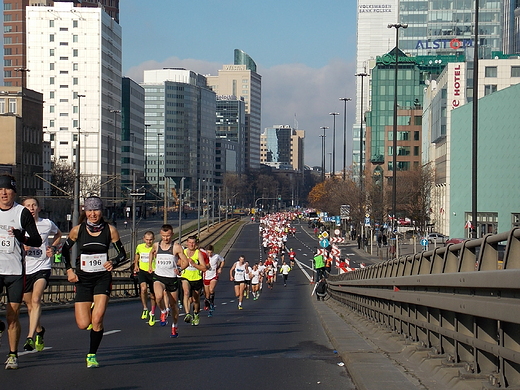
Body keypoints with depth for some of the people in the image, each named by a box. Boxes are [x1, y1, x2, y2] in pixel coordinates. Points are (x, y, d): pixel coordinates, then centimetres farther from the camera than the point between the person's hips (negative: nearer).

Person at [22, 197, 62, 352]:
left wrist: (53, 248, 7)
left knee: (36, 300, -23)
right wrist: (22, 248, -17)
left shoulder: (47, 224, 2)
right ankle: (39, 330, 40)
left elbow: (58, 234, 24)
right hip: (24, 269, 2)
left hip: (42, 268, -2)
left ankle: (30, 338, -30)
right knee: (30, 306, 13)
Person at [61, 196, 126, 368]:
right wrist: (69, 270, 2)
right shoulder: (77, 230, -3)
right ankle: (90, 310, 33)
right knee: (83, 324, -5)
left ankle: (92, 355, 4)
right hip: (83, 279, 1)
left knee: (97, 320, -16)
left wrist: (113, 262, -15)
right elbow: (65, 250, 13)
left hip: (103, 278, -1)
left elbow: (122, 254, 5)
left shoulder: (110, 230, -3)